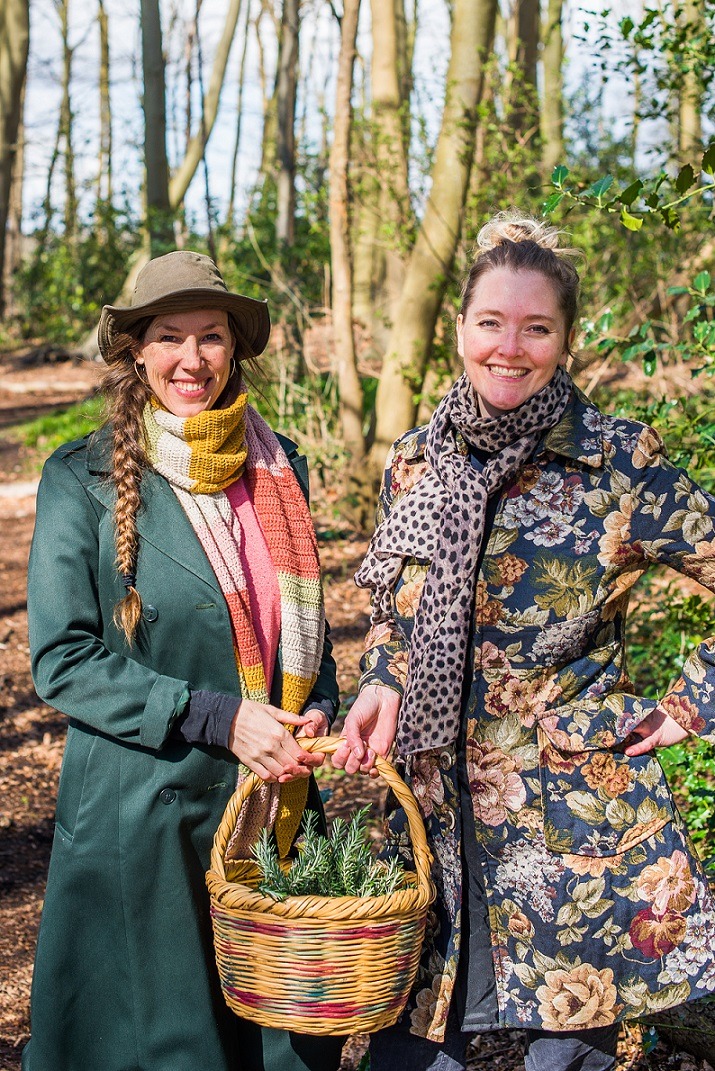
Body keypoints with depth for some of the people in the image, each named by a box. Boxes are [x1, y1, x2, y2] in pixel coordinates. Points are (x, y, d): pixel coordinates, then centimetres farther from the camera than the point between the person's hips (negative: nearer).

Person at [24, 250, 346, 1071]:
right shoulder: (83, 479, -8)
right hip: (143, 811, -4)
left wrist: (317, 709, -4)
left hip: (278, 805, 4)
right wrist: (217, 718, -17)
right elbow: (62, 659, -10)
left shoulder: (278, 467, 5)